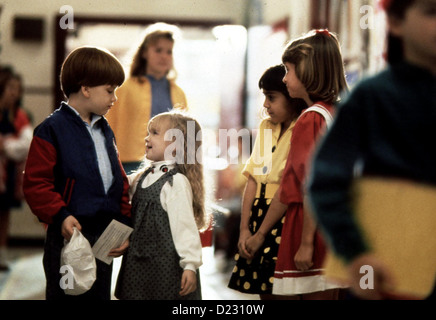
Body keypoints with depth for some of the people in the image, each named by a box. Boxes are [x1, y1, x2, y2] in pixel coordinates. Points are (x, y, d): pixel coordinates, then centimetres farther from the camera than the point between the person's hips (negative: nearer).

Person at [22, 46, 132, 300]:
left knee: (100, 294, 13)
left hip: (105, 236, 7)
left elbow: (119, 181, 17)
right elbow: (36, 183, -14)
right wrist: (60, 216, -24)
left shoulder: (105, 131, 14)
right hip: (70, 233, -7)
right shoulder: (52, 130, -9)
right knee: (65, 295, 0)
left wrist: (124, 224, 7)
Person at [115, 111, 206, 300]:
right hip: (139, 264, 8)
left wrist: (190, 265, -20)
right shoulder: (142, 177, 10)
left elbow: (185, 226, -18)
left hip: (166, 265, -8)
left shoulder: (176, 182, -15)